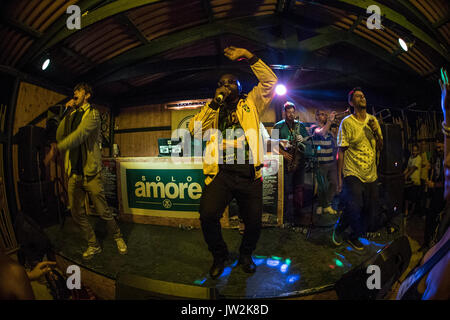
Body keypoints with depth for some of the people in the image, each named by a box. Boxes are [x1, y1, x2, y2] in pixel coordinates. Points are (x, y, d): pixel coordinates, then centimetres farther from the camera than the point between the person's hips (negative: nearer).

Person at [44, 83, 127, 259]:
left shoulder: (92, 113, -4)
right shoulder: (72, 115, 17)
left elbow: (80, 134, -19)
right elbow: (59, 136, 9)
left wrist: (56, 148, -30)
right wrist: (66, 114, 5)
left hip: (90, 172, -6)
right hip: (74, 173, 7)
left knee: (103, 212, -1)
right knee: (77, 213, 10)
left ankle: (118, 238, 23)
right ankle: (93, 245, 26)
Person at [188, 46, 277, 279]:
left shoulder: (250, 103, 17)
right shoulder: (213, 111, 19)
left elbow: (270, 80, 8)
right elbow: (195, 130, 3)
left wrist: (248, 55, 3)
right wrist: (214, 103, 0)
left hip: (249, 174, 0)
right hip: (221, 173, 0)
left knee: (254, 222, 2)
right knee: (207, 214, -20)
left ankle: (245, 255, 35)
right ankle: (219, 256, 11)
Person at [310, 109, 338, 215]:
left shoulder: (329, 129, 16)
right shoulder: (314, 127, -4)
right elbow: (321, 133, -26)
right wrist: (330, 120, -28)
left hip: (332, 162, 6)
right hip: (321, 163, -6)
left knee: (334, 184, 8)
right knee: (323, 186, 1)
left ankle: (327, 205, 23)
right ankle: (320, 205, 23)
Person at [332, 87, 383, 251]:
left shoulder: (373, 120, 9)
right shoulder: (346, 122, -7)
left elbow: (380, 147, 14)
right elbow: (341, 151, -8)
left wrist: (376, 132, -6)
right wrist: (339, 177, -10)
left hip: (371, 175, 6)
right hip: (352, 174, -6)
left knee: (369, 214, 12)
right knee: (354, 207, -22)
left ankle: (353, 236, 35)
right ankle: (338, 228, 9)